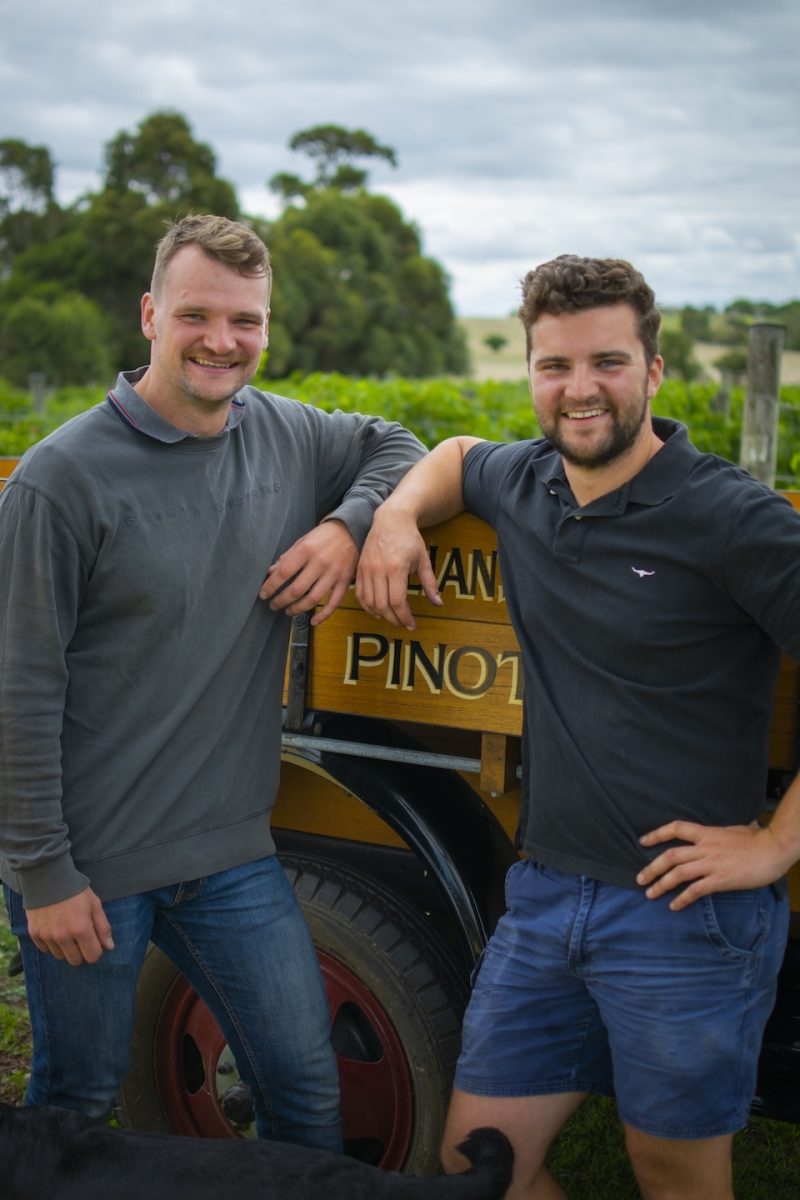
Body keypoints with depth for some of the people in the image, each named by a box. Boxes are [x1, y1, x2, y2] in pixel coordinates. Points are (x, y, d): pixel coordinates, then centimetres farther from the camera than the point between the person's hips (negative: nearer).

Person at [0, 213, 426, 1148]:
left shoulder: (287, 436, 2)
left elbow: (394, 446, 20)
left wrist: (349, 525, -2)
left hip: (232, 852, 5)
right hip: (90, 864, -4)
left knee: (306, 1091, 13)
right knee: (75, 1107, 15)